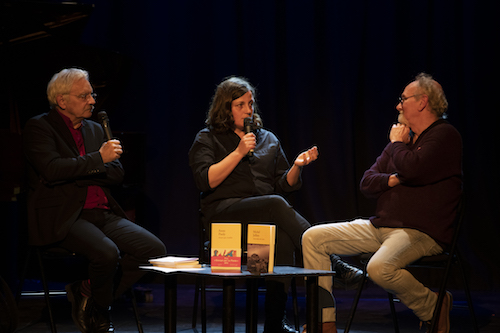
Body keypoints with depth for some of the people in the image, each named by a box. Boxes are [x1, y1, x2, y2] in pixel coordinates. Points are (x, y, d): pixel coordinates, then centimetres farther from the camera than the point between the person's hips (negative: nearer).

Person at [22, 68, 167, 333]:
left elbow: (117, 175, 13)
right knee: (107, 252, -34)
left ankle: (89, 295, -1)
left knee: (155, 249, -14)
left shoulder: (95, 129, 21)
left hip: (103, 215, 7)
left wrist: (80, 172, -3)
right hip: (63, 218, -7)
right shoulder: (39, 128, 0)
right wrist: (98, 159, -13)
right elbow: (52, 170, -17)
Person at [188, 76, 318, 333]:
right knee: (276, 204, -34)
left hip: (266, 219, 3)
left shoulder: (268, 139, 23)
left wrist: (296, 167, -2)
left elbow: (283, 186, 19)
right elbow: (205, 181, -4)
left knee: (283, 237, -34)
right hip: (223, 212, -3)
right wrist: (239, 152, -7)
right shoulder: (207, 139, 12)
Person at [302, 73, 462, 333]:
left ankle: (433, 307, -8)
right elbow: (366, 183, 16)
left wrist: (396, 144, -5)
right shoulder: (404, 136, 19)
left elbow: (412, 169, -25)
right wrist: (392, 180, -6)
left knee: (380, 268, -37)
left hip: (420, 233, -9)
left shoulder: (445, 136, -7)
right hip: (379, 226, 9)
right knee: (313, 238, -1)